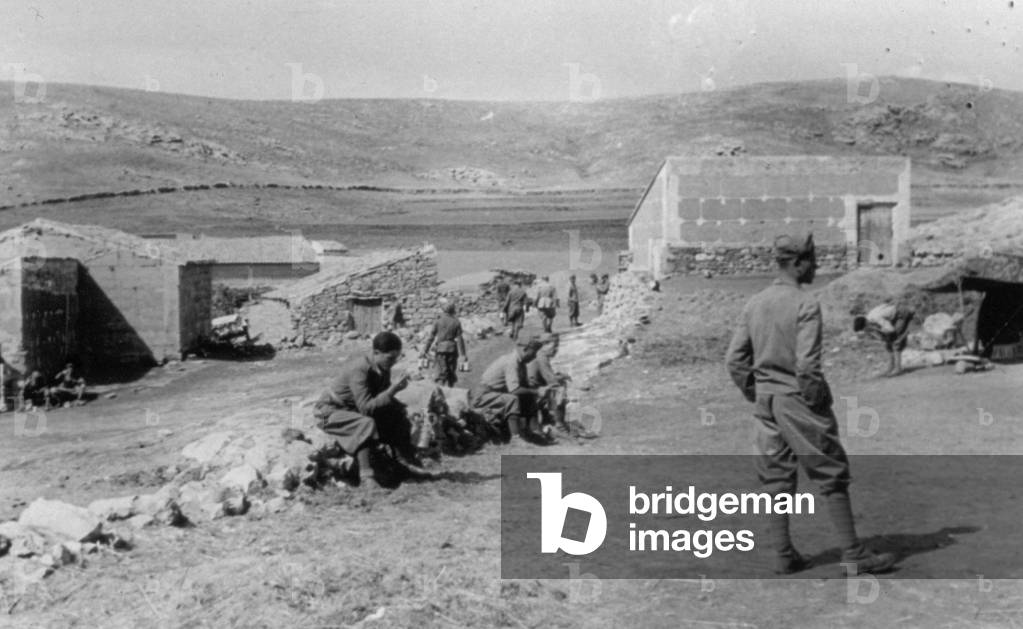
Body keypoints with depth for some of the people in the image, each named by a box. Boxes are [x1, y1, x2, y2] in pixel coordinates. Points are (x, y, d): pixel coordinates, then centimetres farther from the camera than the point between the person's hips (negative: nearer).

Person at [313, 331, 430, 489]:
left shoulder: (383, 368, -6)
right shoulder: (359, 368, -31)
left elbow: (383, 399, 2)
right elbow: (365, 408, -35)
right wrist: (392, 390, -37)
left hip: (354, 409, 9)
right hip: (330, 411, -8)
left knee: (399, 413, 2)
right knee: (366, 423, -35)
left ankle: (404, 459, 5)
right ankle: (366, 477, -35)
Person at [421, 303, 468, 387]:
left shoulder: (438, 321, 1)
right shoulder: (456, 322, -1)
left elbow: (431, 337, 0)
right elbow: (459, 339, -5)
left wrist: (425, 350, 5)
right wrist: (463, 354, -2)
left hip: (440, 348, 0)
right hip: (452, 349, 0)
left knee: (442, 372, -1)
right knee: (451, 373, 13)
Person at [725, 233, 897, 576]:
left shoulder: (754, 303, 6)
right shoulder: (805, 304, -14)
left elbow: (735, 359, 5)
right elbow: (807, 364, -21)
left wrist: (756, 395, 12)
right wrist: (818, 399, -8)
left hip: (765, 400, 7)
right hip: (798, 400, -6)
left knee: (775, 478, 12)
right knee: (832, 476, 4)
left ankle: (783, 555, 18)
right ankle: (853, 554, 10)